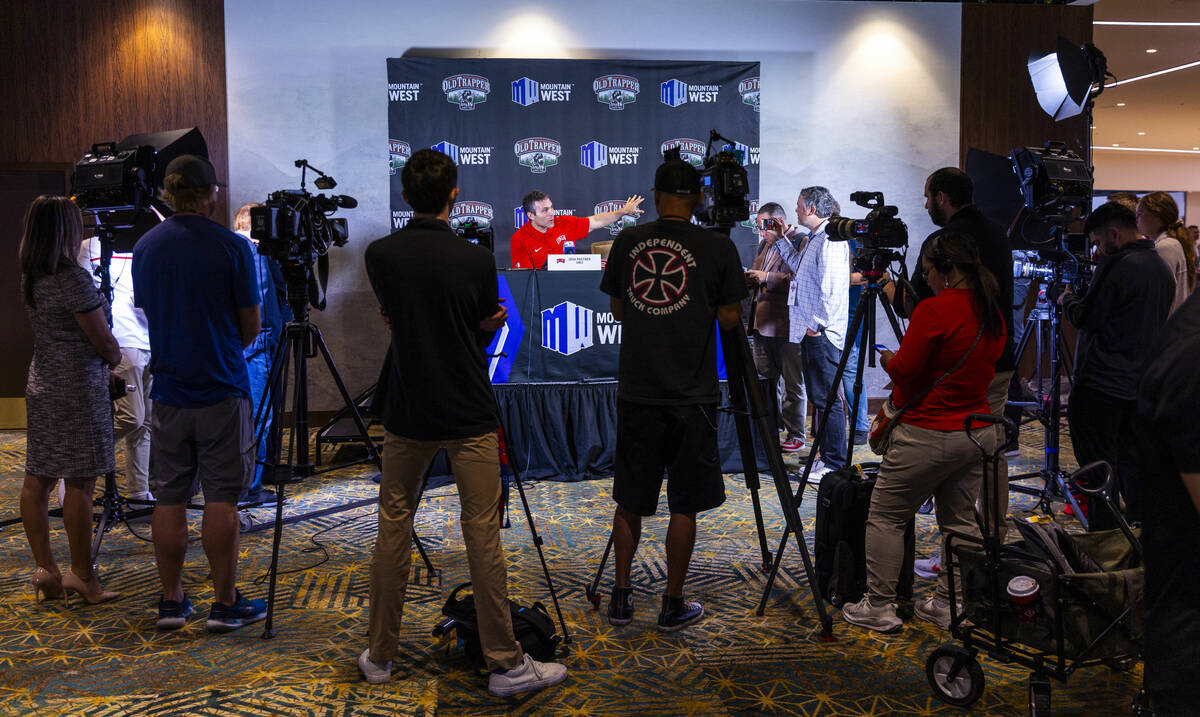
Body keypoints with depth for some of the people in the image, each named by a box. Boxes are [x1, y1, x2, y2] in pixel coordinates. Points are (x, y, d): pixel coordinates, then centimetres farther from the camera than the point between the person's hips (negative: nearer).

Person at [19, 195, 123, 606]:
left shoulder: (29, 279, 8)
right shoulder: (74, 280, -17)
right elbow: (105, 344, -13)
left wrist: (103, 362, 10)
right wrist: (115, 359, 9)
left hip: (41, 384, 9)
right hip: (78, 388, -9)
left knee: (36, 480, 9)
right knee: (80, 483, -2)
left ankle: (45, 569, 17)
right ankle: (82, 576, 4)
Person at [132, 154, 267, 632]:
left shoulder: (145, 247, 5)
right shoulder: (232, 247, -9)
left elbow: (145, 312, 15)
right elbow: (252, 324, -3)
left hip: (168, 390, 4)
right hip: (222, 392, -4)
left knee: (169, 500, 10)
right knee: (222, 501, 1)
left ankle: (171, 601, 17)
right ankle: (226, 604, 7)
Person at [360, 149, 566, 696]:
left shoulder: (379, 255, -2)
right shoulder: (476, 259, -9)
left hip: (406, 414, 3)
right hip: (469, 417, -2)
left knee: (393, 528, 13)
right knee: (482, 534, 1)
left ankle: (380, 655, 22)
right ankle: (506, 663, 7)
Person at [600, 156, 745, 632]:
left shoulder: (627, 243, 2)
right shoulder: (718, 248, -6)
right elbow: (730, 319, -1)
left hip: (635, 392, 3)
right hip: (690, 397, -3)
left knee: (630, 499, 14)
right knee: (684, 505, 7)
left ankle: (621, 596, 22)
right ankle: (673, 606, 15)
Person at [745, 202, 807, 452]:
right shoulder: (764, 246, 19)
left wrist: (767, 277, -19)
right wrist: (750, 278, 7)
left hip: (787, 326, -8)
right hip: (763, 326, 8)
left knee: (794, 385, 1)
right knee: (764, 382, 13)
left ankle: (796, 435, 10)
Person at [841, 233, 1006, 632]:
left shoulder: (934, 310, -17)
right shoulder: (994, 311, 7)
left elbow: (904, 370, -18)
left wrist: (888, 359, 5)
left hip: (927, 435, -8)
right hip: (980, 432, 8)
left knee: (886, 516, 3)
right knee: (960, 521, 15)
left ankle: (879, 606, 8)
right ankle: (950, 605, 20)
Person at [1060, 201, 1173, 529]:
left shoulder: (1117, 266, -17)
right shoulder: (1162, 268, 12)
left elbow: (1085, 319, -13)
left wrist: (1066, 299, 8)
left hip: (1102, 383, -9)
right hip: (1142, 384, 9)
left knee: (1099, 464, -2)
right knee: (1132, 459, 17)